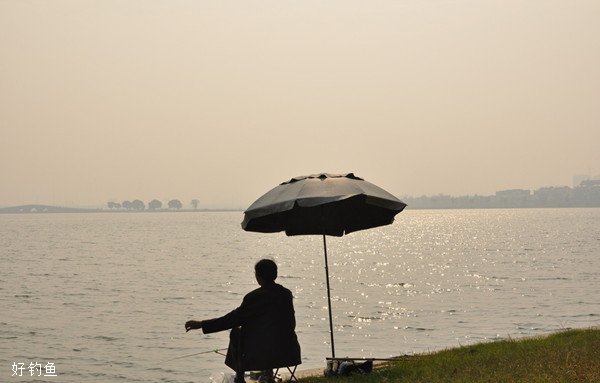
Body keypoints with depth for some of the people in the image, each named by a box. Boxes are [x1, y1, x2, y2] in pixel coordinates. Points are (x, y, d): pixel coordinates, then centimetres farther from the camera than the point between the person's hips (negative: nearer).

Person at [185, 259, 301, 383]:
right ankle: (268, 371, 33)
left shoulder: (255, 297, -14)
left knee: (236, 332, 19)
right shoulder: (287, 294, 2)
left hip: (262, 353, -5)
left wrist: (201, 324, -5)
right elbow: (291, 324, 11)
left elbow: (233, 319, -11)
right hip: (288, 353, 5)